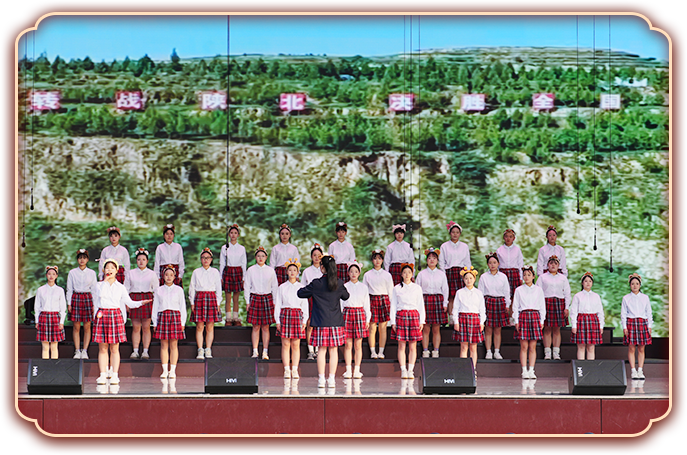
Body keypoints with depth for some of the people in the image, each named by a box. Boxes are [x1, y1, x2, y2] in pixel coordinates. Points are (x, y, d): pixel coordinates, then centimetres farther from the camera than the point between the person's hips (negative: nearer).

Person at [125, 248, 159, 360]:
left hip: (147, 299, -1)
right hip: (134, 299, 1)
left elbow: (156, 290, 11)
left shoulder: (152, 274, 10)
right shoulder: (130, 273, 11)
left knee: (146, 327, -2)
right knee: (135, 328, -1)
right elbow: (126, 289, 12)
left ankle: (145, 351, 1)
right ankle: (135, 351, 2)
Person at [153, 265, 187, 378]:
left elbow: (183, 307, 8)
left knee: (174, 345, -1)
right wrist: (155, 323, 7)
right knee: (164, 345, 1)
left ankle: (172, 370, 4)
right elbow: (155, 307, 12)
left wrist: (182, 322, 3)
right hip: (162, 317, 1)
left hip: (175, 316, -1)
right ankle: (165, 370, 5)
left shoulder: (179, 290, 7)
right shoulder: (159, 290, 9)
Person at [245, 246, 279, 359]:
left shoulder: (270, 270, 6)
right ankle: (255, 351, 3)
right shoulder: (250, 270, 4)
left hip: (267, 299, 1)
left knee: (265, 327, 1)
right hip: (255, 298, -1)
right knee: (256, 327, -1)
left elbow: (275, 287, 10)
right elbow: (247, 287, 6)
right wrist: (247, 302, 1)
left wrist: (274, 301, 5)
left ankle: (265, 352, 4)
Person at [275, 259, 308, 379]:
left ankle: (295, 370, 3)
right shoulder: (282, 287, 8)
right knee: (285, 344, -3)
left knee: (296, 344, -1)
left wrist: (304, 320, 2)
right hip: (284, 314, 0)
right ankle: (287, 370, 1)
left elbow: (305, 304, 9)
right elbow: (277, 304, 8)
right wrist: (277, 321, 1)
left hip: (298, 315, 0)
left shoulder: (301, 287, 8)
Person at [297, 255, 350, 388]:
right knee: (333, 350, 5)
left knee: (322, 350, 3)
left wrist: (308, 288, 21)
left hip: (320, 322, -2)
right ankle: (331, 379, 4)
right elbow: (346, 296, 17)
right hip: (336, 322, 2)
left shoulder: (316, 284, -8)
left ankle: (321, 379, 1)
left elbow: (300, 293, 1)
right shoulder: (339, 283, -1)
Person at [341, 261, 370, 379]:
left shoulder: (363, 287, 8)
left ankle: (357, 370, 4)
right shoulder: (344, 287, 6)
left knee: (358, 345, 0)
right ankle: (348, 370, 3)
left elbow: (367, 303, 10)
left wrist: (367, 319, 5)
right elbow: (340, 303, 7)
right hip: (347, 314, 0)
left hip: (360, 314, 0)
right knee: (348, 344, -1)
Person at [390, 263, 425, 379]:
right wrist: (393, 321, 1)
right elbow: (393, 306, 7)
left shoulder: (417, 288, 8)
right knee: (401, 346, -2)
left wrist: (421, 321, 3)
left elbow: (421, 305, 9)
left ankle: (410, 370, 4)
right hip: (400, 316, -1)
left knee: (413, 346, -1)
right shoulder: (397, 289, 7)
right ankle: (403, 371, 1)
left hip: (414, 316, 1)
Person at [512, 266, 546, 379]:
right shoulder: (519, 290, 6)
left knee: (532, 347, 0)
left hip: (535, 317, 1)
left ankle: (531, 371, 4)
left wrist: (542, 321, 5)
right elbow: (515, 307, 6)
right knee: (524, 346, -4)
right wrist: (516, 321, -1)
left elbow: (542, 306, 11)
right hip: (523, 317, -1)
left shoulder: (538, 290, 9)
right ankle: (524, 371, -2)